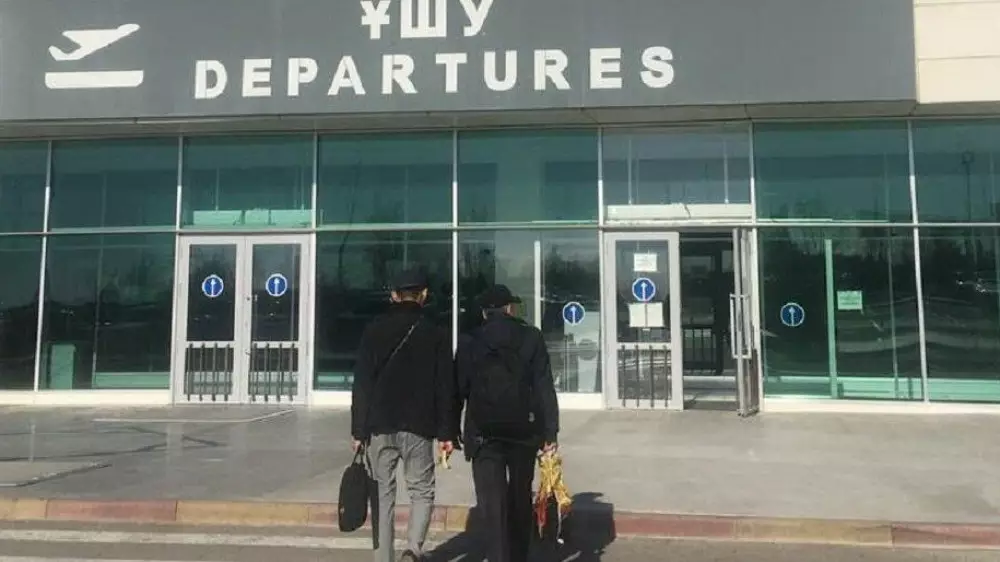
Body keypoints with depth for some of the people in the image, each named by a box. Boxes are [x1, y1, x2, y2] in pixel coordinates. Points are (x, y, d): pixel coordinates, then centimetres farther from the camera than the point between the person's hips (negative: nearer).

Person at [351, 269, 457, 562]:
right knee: (422, 491, 10)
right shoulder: (436, 334, 1)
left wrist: (359, 430, 5)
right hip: (418, 428, -1)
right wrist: (447, 432, 2)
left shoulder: (373, 331, 4)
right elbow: (445, 388, -1)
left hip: (379, 427, 1)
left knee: (383, 495, 11)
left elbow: (361, 385, 2)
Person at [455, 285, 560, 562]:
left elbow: (458, 389, -1)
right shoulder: (531, 337, 1)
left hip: (484, 433, -1)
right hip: (523, 430, 2)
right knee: (520, 500, 18)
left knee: (492, 504, -1)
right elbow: (545, 387, -4)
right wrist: (550, 431, -2)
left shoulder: (469, 341, 0)